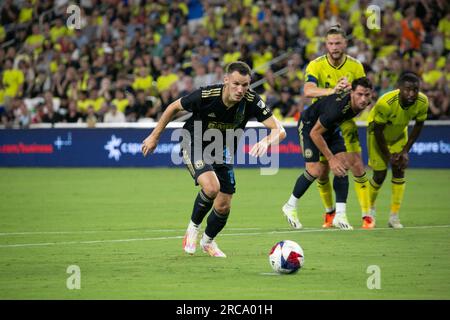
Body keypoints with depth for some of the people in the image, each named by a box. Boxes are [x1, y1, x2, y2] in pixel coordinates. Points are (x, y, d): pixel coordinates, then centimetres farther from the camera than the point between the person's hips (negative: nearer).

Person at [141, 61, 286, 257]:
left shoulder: (251, 101, -24)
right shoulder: (205, 96, -30)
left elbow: (279, 131, -26)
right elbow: (174, 107, -11)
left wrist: (266, 141, -49)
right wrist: (154, 136, -3)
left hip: (222, 151, 4)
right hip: (194, 145, -4)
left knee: (223, 206, 3)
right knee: (211, 187, -30)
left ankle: (208, 241, 36)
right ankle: (193, 229, -1)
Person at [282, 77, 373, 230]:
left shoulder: (363, 103, -17)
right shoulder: (336, 107, -40)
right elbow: (314, 133, -29)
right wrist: (331, 158, -25)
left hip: (331, 128, 7)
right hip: (309, 125, -7)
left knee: (343, 166, -9)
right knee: (316, 170, -18)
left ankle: (340, 216, -6)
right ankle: (290, 206, 4)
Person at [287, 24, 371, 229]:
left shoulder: (355, 66, -6)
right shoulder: (316, 66, -14)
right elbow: (308, 91, -31)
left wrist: (350, 89, -26)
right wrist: (332, 91, -48)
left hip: (345, 121, 1)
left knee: (356, 165, -12)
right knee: (322, 171, 2)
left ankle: (366, 214, -7)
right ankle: (330, 212, 24)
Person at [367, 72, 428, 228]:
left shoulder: (422, 102, -27)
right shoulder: (385, 103, -40)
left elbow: (419, 125, -8)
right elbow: (377, 130, -26)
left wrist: (406, 150, -10)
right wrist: (388, 155, -19)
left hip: (399, 134, 4)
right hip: (378, 134, -4)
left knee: (399, 171, -5)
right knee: (380, 174, -3)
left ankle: (394, 216, 4)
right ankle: (370, 208, 26)